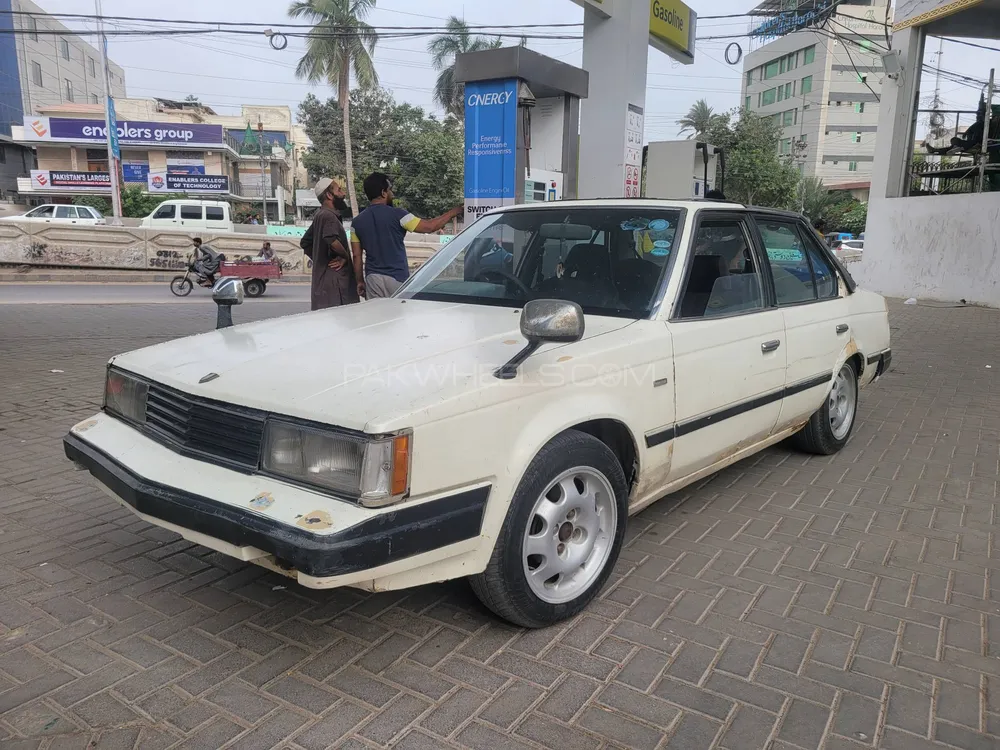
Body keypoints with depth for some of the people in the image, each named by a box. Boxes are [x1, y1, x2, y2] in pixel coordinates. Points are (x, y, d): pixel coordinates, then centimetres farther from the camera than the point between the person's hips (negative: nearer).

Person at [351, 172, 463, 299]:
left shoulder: (357, 222, 4)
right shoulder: (396, 215, -10)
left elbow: (357, 256, 5)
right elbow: (429, 226, -8)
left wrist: (360, 281, 15)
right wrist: (453, 212, 5)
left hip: (372, 278, 4)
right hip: (396, 278, -4)